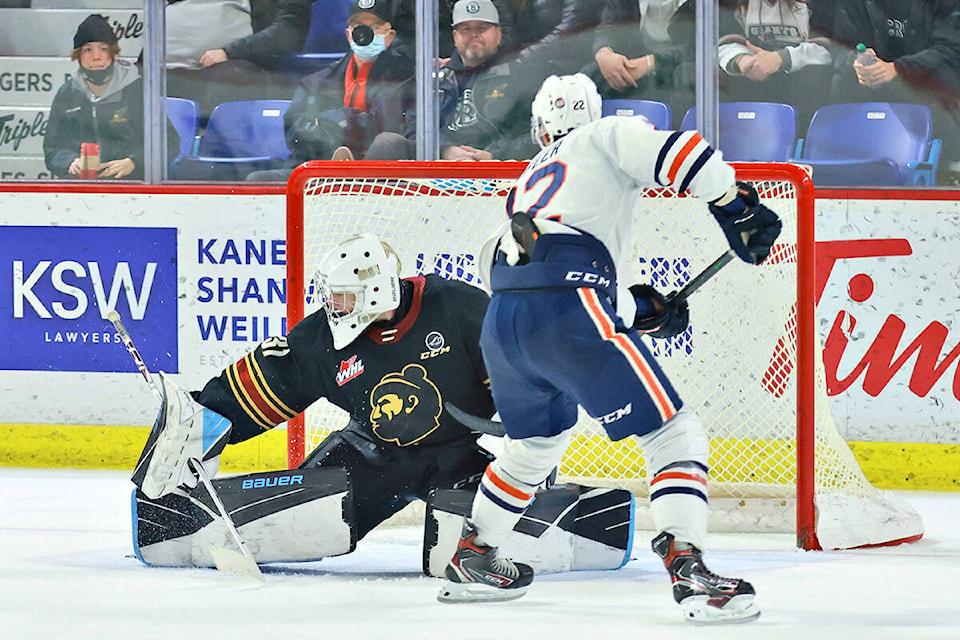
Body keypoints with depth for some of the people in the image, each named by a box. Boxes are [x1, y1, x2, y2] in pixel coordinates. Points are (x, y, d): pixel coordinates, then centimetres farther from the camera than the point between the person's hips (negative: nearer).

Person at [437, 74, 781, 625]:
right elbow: (672, 150, -4)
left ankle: (471, 562, 43)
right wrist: (734, 203, 3)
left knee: (535, 444, 33)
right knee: (674, 434, -4)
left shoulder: (530, 181, 35)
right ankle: (689, 572, -21)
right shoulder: (608, 136, 16)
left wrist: (641, 309, 33)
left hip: (501, 326, 7)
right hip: (568, 314, -7)